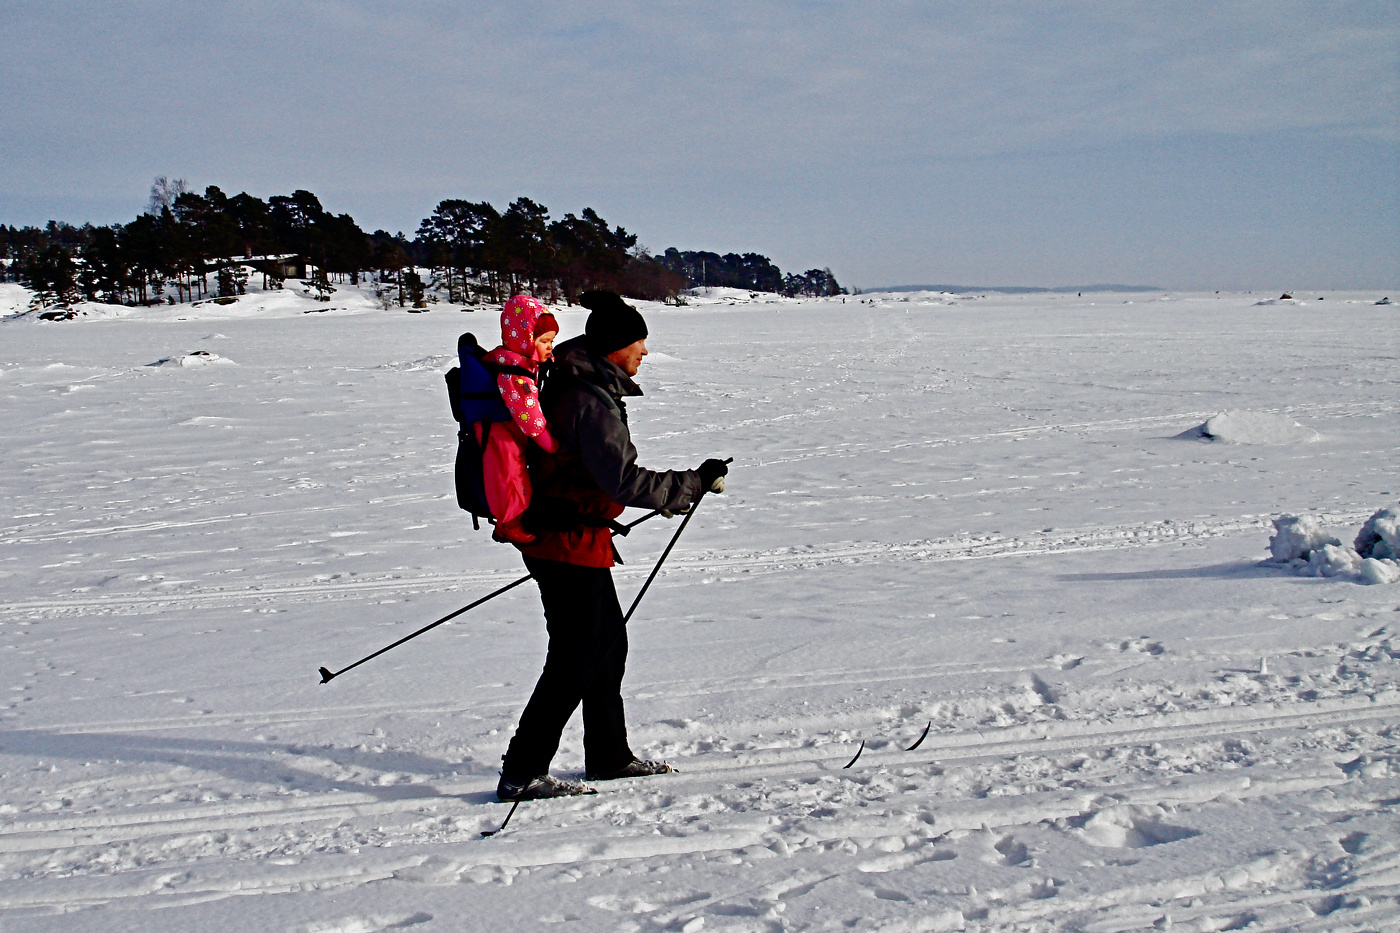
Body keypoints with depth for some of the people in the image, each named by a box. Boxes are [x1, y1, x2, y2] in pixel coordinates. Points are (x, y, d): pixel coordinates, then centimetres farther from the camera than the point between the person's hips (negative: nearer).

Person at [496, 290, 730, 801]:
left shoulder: (573, 384, 11)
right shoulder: (590, 401, -22)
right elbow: (624, 481, -27)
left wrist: (668, 494, 26)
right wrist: (695, 483, -20)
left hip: (559, 534, 10)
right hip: (572, 544, -10)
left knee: (609, 643, 18)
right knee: (577, 659, -5)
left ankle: (609, 755, 31)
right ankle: (521, 773, 0)